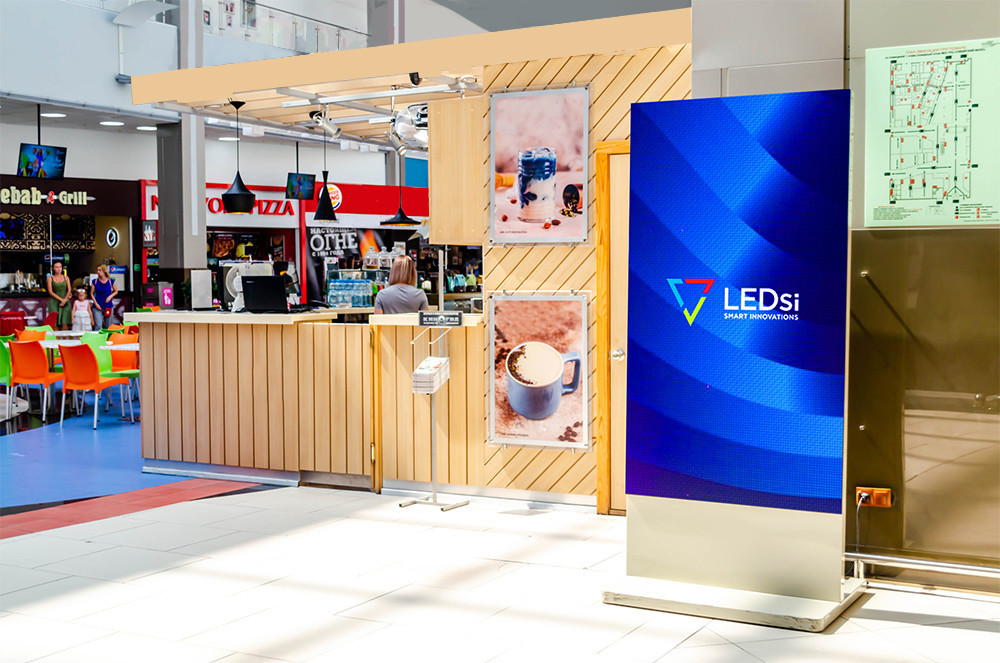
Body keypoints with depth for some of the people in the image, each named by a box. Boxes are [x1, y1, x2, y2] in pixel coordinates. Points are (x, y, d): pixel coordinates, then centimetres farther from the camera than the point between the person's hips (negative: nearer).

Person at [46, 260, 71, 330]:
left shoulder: (66, 278, 12)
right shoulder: (50, 278, 5)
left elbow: (69, 290, 6)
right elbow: (50, 292, -2)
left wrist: (65, 300, -9)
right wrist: (61, 299, -10)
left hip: (65, 302, 1)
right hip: (54, 301, -1)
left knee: (65, 323, -10)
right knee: (55, 323, -8)